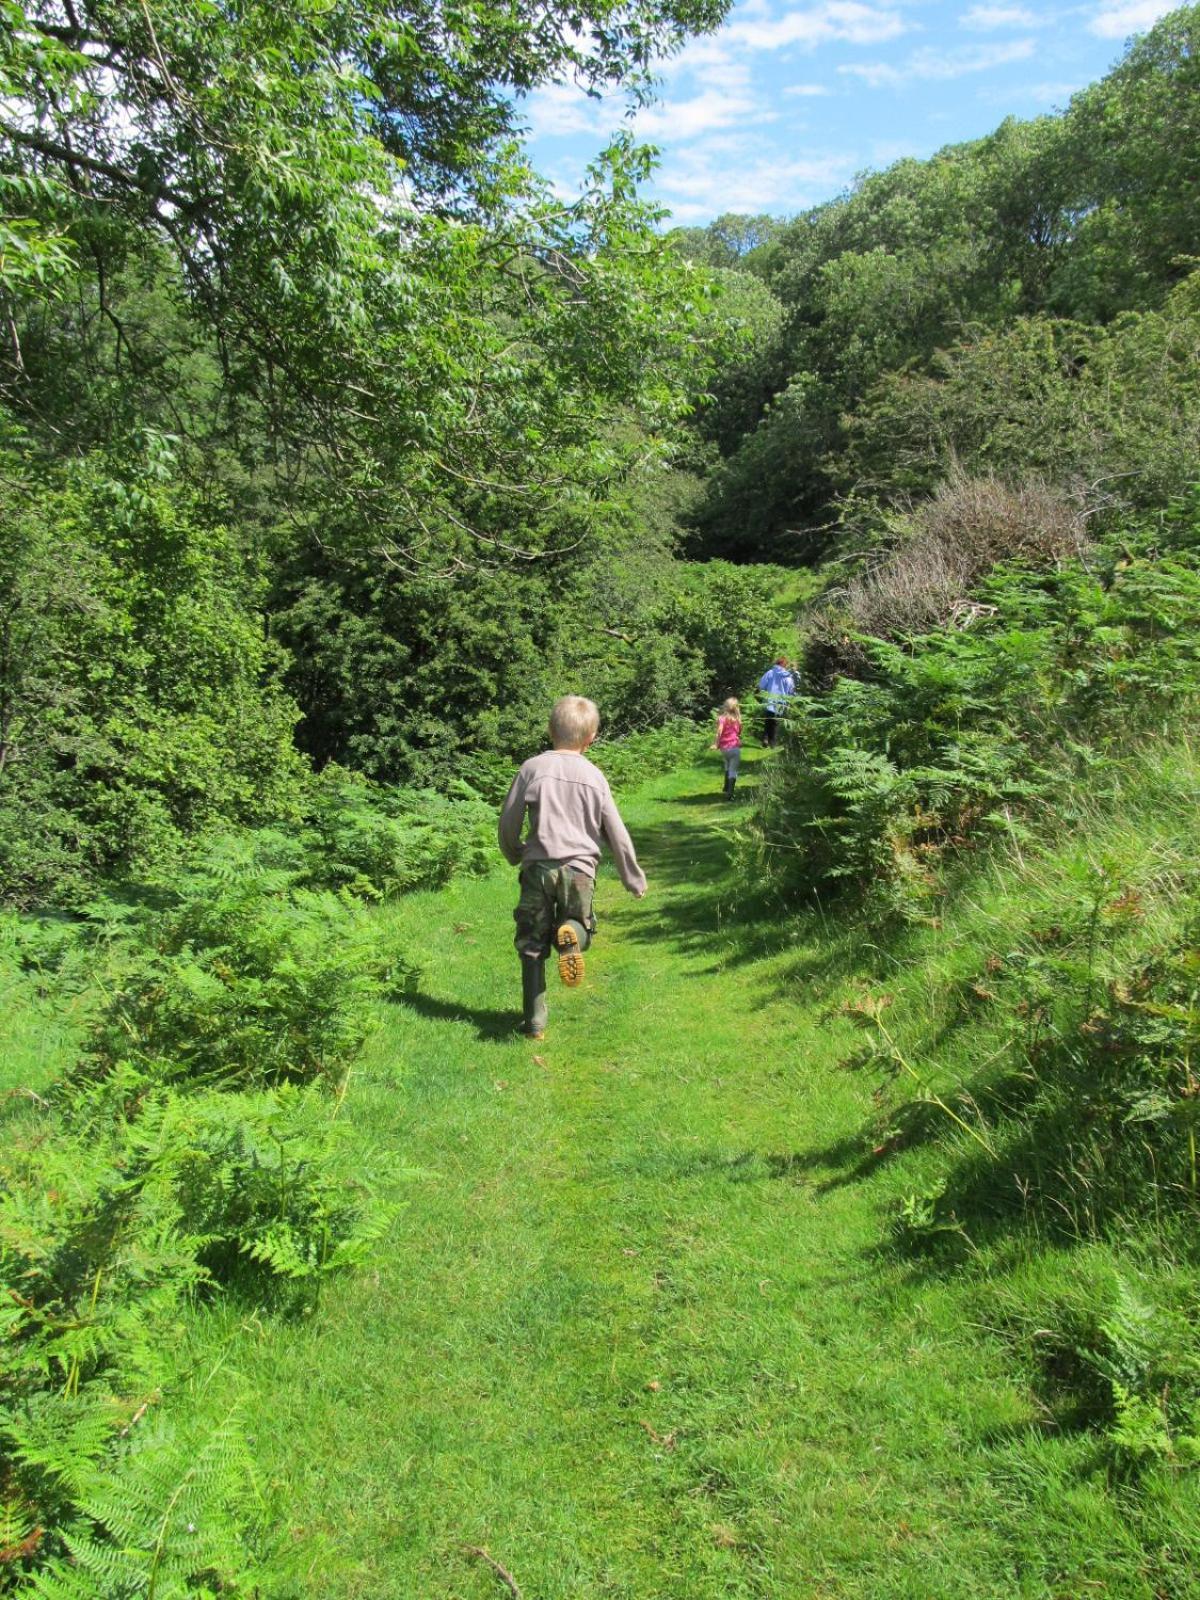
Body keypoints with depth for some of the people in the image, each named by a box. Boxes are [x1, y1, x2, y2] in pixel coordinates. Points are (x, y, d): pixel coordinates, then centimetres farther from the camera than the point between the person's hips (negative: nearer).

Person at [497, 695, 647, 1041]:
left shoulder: (533, 768, 0)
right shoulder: (594, 776, 5)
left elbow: (508, 822, 3)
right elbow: (616, 834, 9)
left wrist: (514, 855, 24)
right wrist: (634, 879, 19)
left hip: (538, 867, -1)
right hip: (580, 868, 1)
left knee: (532, 947, 9)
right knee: (579, 926, 20)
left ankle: (535, 1023, 7)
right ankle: (570, 934, -18)